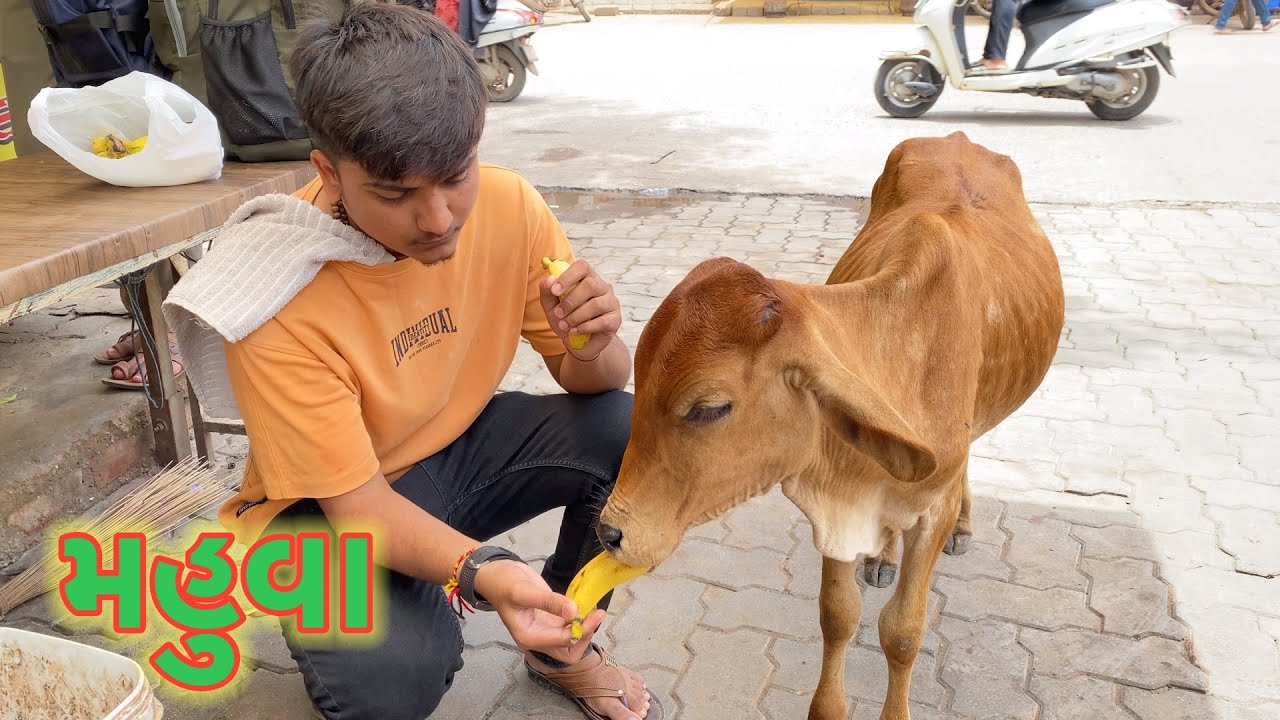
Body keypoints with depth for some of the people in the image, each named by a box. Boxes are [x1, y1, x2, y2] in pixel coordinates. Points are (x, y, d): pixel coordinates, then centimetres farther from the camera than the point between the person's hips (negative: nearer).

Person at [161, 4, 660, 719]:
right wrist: (480, 570, -44)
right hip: (329, 503, -4)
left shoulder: (508, 204, -17)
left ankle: (563, 642, 6)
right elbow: (356, 501, -25)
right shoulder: (281, 298, -29)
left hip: (462, 446, 5)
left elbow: (589, 380, -7)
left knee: (631, 430, -20)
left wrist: (593, 344, -33)